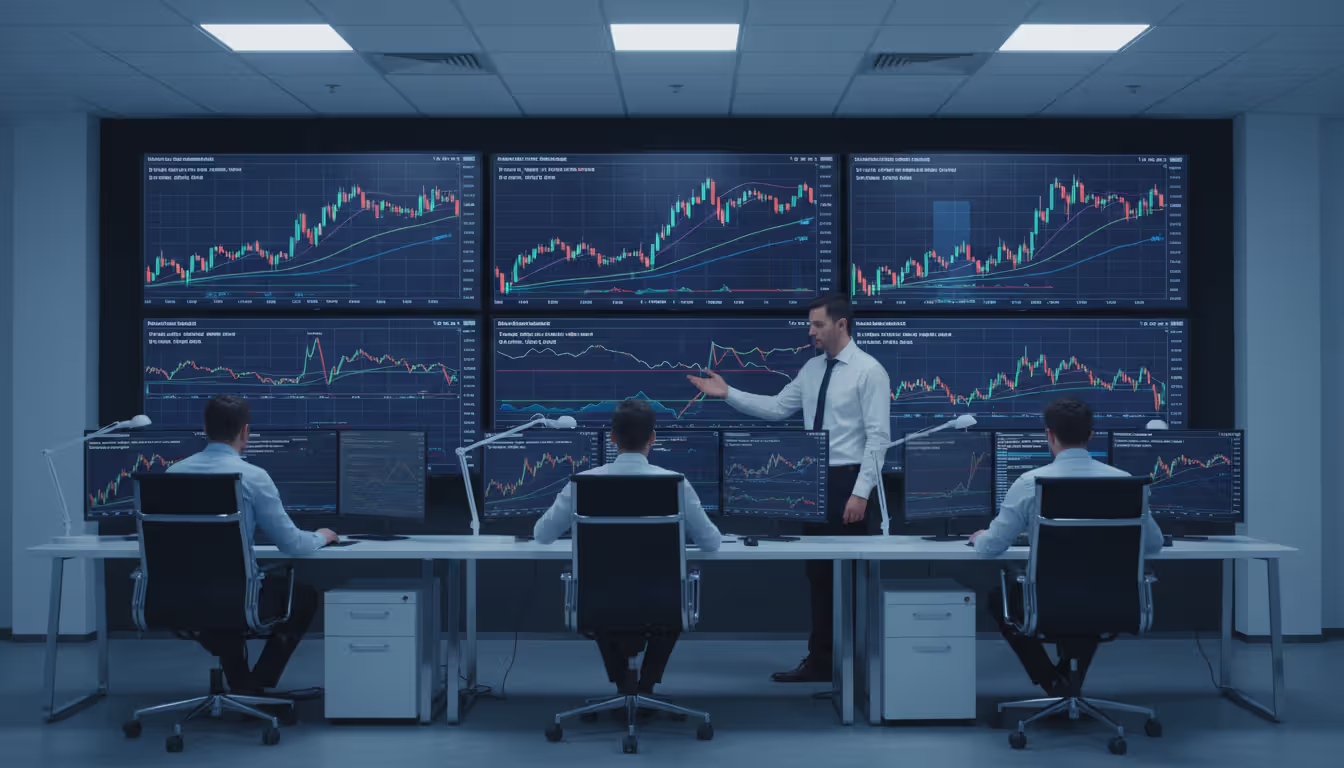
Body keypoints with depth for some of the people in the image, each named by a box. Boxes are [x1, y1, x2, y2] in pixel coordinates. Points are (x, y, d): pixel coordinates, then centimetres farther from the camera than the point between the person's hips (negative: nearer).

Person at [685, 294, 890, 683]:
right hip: (816, 480, 8)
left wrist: (861, 493, -21)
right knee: (819, 574, 12)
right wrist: (727, 394, 1)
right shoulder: (813, 369, 11)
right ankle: (820, 661, 20)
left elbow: (878, 436, -16)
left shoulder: (869, 371, -12)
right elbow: (776, 407, 11)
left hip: (849, 481, -8)